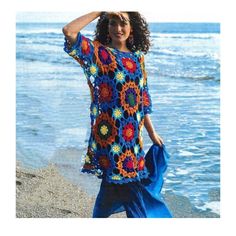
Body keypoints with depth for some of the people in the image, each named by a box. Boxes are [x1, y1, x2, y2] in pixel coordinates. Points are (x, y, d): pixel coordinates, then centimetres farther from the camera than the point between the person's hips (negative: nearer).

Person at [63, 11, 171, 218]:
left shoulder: (137, 57, 12)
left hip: (133, 135, 5)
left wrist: (152, 133, 18)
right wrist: (99, 12, -11)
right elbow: (69, 31, -19)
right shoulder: (99, 52, -3)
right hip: (111, 132, -5)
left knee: (113, 188, 14)